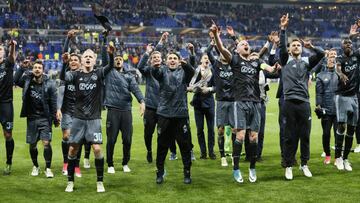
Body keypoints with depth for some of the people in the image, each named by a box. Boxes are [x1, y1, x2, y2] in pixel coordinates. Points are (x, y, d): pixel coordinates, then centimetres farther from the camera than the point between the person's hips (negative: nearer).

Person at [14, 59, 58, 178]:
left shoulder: (49, 84, -7)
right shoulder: (28, 80, 1)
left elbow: (53, 103, -4)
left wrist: (55, 119, -3)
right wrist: (23, 68, -16)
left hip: (45, 118, -3)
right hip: (31, 118, 3)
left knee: (46, 143, -10)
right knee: (32, 144, 10)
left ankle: (48, 168, 1)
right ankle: (35, 166, 29)